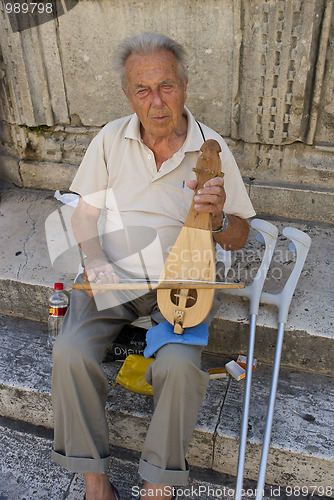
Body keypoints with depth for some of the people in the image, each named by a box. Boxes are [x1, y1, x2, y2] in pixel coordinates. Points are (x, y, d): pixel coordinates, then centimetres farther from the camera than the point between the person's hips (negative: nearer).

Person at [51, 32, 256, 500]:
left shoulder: (212, 148, -3)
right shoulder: (111, 139, 2)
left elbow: (239, 238, 2)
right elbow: (84, 212, 6)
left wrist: (218, 218, -22)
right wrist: (95, 262, -13)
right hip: (111, 275, 2)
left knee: (180, 365, -26)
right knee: (70, 352, -21)